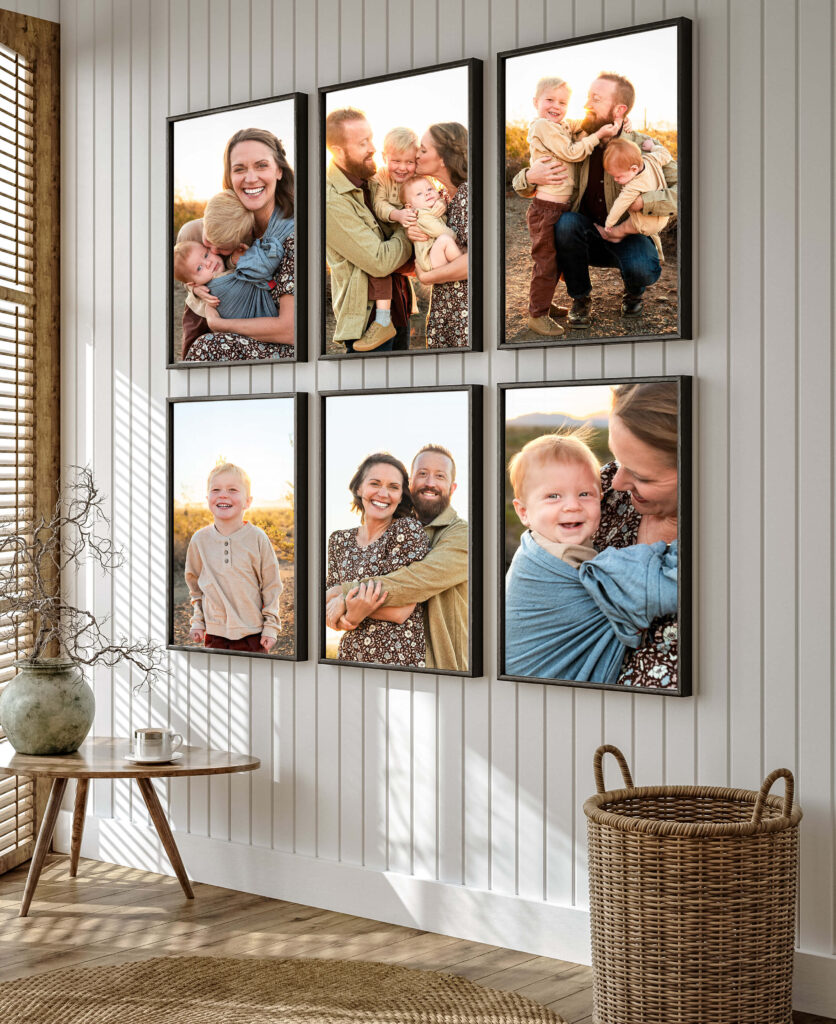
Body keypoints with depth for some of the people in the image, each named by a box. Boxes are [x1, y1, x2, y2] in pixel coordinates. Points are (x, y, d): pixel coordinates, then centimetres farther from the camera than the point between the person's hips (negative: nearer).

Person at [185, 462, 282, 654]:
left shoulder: (257, 538, -4)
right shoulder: (199, 540, 2)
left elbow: (271, 586, 1)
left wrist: (271, 626, -1)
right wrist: (197, 622, 10)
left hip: (253, 633, -2)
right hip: (214, 633, 2)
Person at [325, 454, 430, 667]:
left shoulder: (408, 529, -10)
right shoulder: (339, 540, 7)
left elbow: (401, 611, -16)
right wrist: (348, 618, -17)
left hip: (399, 659, -5)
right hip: (350, 655, 5)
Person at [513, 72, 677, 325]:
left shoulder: (643, 147, -12)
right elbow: (522, 187, 2)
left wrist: (642, 202, -33)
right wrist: (531, 177, -23)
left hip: (628, 236, -2)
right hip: (587, 236, 2)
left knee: (643, 270, -35)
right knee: (566, 222, -31)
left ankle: (633, 291, 7)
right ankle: (580, 299, -8)